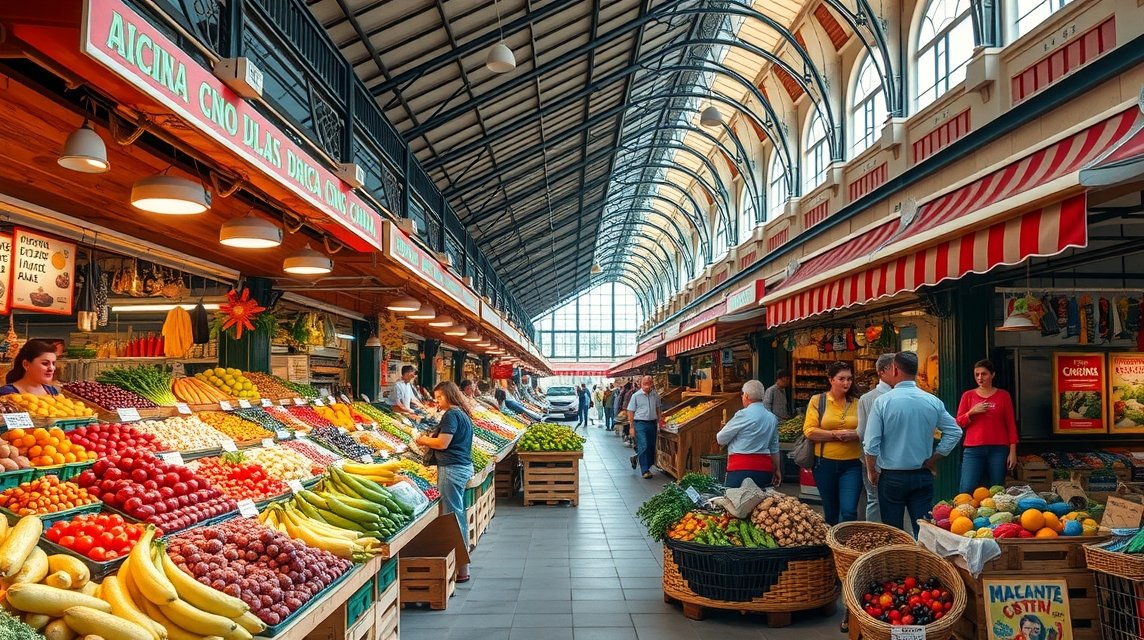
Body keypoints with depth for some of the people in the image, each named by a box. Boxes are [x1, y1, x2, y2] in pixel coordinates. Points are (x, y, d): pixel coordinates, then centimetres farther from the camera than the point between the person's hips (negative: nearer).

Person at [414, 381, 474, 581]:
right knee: (459, 513, 14)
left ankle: (461, 571, -3)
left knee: (454, 515, -6)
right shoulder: (463, 415, 17)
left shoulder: (451, 415, -13)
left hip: (451, 469, -10)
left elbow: (442, 443, -17)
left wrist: (424, 440, -1)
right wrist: (429, 441, 16)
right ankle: (462, 566, 21)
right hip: (464, 467, 10)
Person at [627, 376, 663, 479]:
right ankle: (645, 470, -5)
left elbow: (658, 408, 18)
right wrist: (631, 427, -6)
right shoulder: (636, 396, -5)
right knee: (643, 447, -9)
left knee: (651, 447, 9)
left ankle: (636, 458, 32)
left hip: (652, 423, 5)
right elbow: (630, 412, -3)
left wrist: (659, 422, 12)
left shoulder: (655, 395, 6)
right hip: (640, 423, -5)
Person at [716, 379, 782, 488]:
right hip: (765, 469, 7)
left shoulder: (743, 415, -10)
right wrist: (777, 470, 27)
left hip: (742, 468, -7)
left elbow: (721, 439, -3)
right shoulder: (772, 418, 12)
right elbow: (774, 448, 19)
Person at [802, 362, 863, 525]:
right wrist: (836, 434, -16)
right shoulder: (817, 400, 0)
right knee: (830, 512, 15)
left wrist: (854, 435, -17)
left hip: (852, 464, 0)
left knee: (849, 512, -10)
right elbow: (809, 431, -7)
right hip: (825, 463, 0)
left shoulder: (857, 403, 4)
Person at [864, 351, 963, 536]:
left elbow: (871, 444, -12)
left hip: (892, 477, -3)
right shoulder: (933, 402, -1)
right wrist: (932, 460, 8)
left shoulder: (883, 402, -11)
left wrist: (872, 472, 3)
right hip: (923, 476, 3)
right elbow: (955, 432, 3)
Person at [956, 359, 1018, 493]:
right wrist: (972, 412, -10)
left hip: (998, 449, 0)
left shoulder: (1003, 395, 8)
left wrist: (1013, 451, -1)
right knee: (967, 490, -10)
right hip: (973, 449, 0)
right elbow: (959, 423, 8)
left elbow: (1011, 424, 6)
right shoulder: (968, 395, 9)